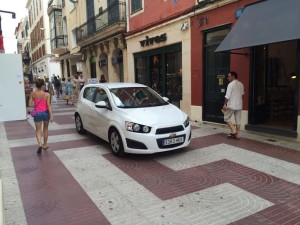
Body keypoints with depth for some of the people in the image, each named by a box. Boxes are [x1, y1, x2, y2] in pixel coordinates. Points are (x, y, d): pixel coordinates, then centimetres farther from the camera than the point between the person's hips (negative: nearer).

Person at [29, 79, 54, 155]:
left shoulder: (33, 93, -4)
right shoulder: (47, 94, -10)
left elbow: (30, 104, -3)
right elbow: (48, 105, -14)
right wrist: (51, 115, -13)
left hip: (37, 113, 0)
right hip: (45, 113, 0)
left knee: (38, 130, 9)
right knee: (45, 129, 19)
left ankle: (40, 144, -14)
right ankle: (45, 145, 31)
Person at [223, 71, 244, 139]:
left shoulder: (231, 84, -13)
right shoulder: (241, 84, 9)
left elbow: (227, 96, -16)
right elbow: (242, 94, 18)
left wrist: (225, 104, -9)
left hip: (231, 105, -7)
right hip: (239, 105, 7)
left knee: (226, 118, 7)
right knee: (238, 120, 10)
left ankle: (233, 131, -1)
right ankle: (237, 135, 13)